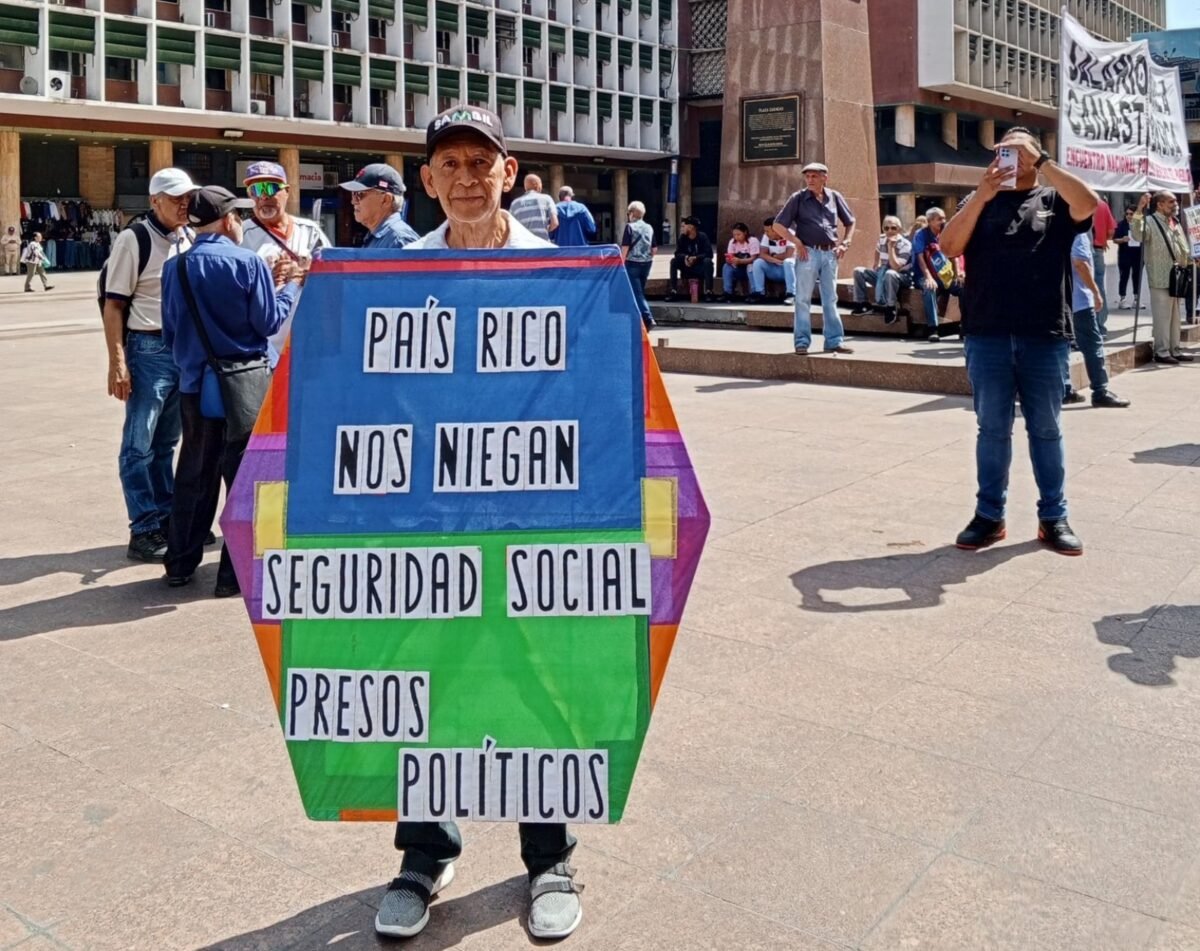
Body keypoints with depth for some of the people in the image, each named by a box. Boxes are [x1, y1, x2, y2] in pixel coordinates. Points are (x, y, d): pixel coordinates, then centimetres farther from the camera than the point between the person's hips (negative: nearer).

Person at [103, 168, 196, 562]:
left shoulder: (188, 239, 10)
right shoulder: (134, 239, -9)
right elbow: (114, 304, -10)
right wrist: (117, 363, -15)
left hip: (186, 348, 6)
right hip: (149, 350, -6)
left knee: (166, 442, 16)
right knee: (140, 445, 1)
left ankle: (167, 520, 26)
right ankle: (144, 531, 8)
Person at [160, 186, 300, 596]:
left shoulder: (175, 267, 2)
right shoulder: (248, 262, -11)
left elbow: (169, 331, 8)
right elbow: (269, 322, -8)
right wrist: (293, 285, 7)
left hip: (194, 384, 4)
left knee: (194, 474, 15)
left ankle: (180, 564, 24)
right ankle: (236, 572, 7)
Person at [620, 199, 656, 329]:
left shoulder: (630, 227, -8)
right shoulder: (649, 228, 8)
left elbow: (625, 248, -11)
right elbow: (653, 249, 11)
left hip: (633, 263, -6)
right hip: (646, 263, 6)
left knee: (637, 293, -5)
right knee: (640, 291, 16)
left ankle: (648, 319, -17)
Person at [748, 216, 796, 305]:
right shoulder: (766, 236, -2)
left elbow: (789, 255, -26)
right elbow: (762, 254, -9)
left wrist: (774, 256, -11)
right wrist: (775, 260, -27)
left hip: (788, 269, -4)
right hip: (774, 269, 5)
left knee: (788, 262, -36)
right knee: (757, 263, -17)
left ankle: (791, 295, -33)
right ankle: (760, 294, -15)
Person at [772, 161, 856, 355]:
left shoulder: (834, 197, 8)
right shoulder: (798, 198, 0)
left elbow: (850, 223, 20)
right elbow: (778, 225, 0)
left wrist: (845, 243, 6)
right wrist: (797, 242, -7)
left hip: (830, 254, 3)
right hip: (808, 252, -3)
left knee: (830, 299, 8)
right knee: (803, 299, 0)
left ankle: (834, 341, 14)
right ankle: (802, 341, 4)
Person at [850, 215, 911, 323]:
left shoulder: (905, 244, -19)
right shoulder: (882, 239, -1)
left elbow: (895, 268, -30)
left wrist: (891, 247, -29)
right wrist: (876, 266, 13)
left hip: (902, 277, -6)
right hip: (883, 275, 6)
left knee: (890, 274, -41)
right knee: (858, 271, -8)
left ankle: (890, 308, -30)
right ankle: (861, 303, -3)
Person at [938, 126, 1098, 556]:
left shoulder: (1054, 200, 9)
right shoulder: (978, 201, 12)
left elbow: (1088, 203, -14)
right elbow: (948, 246, -3)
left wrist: (1040, 160, -13)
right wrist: (983, 194, -12)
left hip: (1044, 335, 0)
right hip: (988, 335, 1)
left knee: (1045, 429, 7)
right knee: (992, 428, 5)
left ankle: (1053, 517, 15)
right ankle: (989, 515, 13)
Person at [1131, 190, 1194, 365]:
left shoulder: (1176, 223, 17)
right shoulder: (1150, 221, -8)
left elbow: (1183, 248, 26)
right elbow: (1137, 234, -30)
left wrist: (1190, 258, 9)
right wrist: (1139, 210, -38)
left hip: (1177, 278, 8)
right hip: (1161, 279, -8)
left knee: (1175, 316, 13)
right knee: (1162, 316, -4)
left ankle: (1175, 350, 21)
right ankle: (1162, 352, 2)